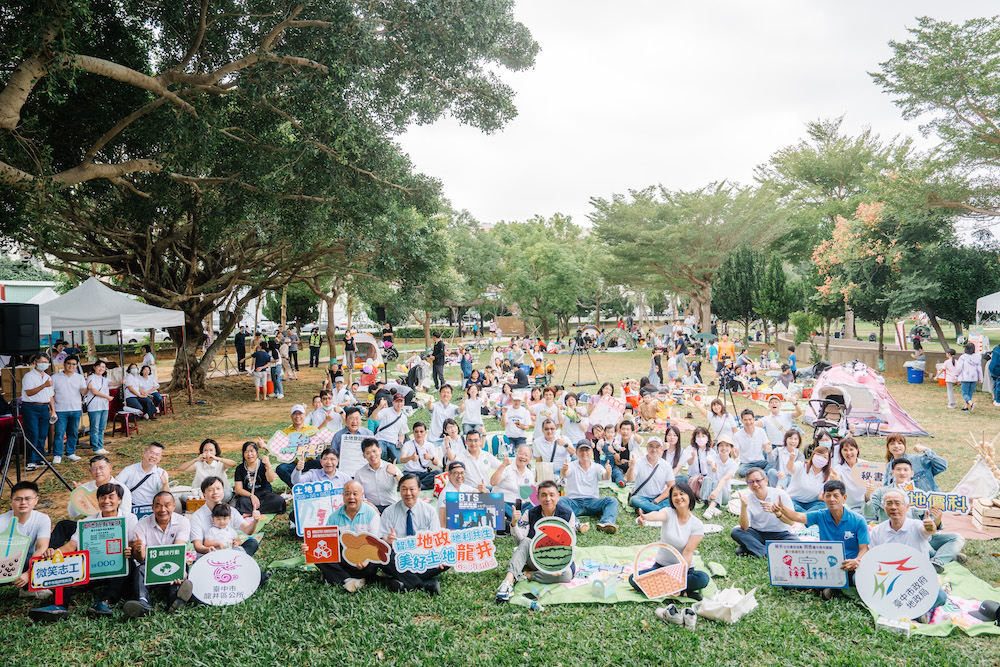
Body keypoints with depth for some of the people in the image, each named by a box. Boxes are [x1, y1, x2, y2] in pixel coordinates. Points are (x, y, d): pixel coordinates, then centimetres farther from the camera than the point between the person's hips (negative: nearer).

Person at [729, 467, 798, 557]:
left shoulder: (781, 494, -11)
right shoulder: (746, 497, -9)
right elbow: (744, 527, -16)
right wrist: (743, 507, -31)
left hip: (779, 533, -1)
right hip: (756, 533, 1)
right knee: (735, 532, -24)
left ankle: (751, 548, -28)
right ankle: (767, 553, -30)